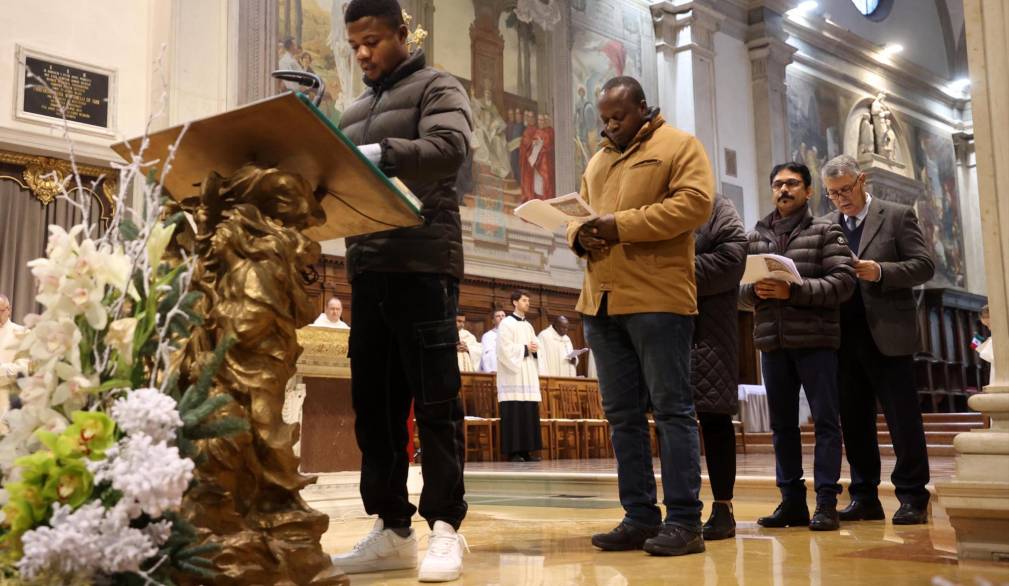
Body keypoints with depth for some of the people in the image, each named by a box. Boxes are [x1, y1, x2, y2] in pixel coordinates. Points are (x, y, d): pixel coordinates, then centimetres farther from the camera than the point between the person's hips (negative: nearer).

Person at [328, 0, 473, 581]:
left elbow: (449, 147, -15)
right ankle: (392, 530, 12)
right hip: (366, 268, 7)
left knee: (435, 400, -4)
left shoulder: (437, 87, 4)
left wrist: (378, 154, -30)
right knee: (373, 402, 5)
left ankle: (446, 528, 1)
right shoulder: (356, 111, 24)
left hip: (423, 265, -7)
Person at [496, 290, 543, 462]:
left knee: (530, 414, 3)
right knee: (514, 414, -9)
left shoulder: (528, 326, 19)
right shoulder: (506, 323, -3)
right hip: (513, 375, -7)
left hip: (528, 376, 7)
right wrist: (525, 348, -11)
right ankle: (513, 451, -7)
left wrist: (535, 349, -1)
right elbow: (505, 348, -13)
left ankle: (526, 450, 6)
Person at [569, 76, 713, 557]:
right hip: (601, 301, 7)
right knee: (622, 414, 7)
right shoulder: (597, 161, 24)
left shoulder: (678, 145, 3)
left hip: (657, 299, -7)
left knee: (671, 408, -5)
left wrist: (623, 223, -15)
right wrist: (579, 234, 0)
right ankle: (640, 518, 14)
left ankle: (684, 521, 0)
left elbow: (695, 202, -11)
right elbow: (578, 212, 25)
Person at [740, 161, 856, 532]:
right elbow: (740, 285, 13)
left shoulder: (825, 231, 4)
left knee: (825, 420, -1)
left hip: (815, 338, -4)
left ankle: (826, 501, 4)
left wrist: (793, 291, -16)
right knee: (782, 424, 8)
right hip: (772, 341, 4)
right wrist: (755, 290, -10)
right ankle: (792, 501, 15)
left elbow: (843, 280, -7)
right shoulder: (755, 237, 15)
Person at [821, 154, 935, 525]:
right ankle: (864, 498, 16)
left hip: (887, 335, -4)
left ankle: (912, 498, 8)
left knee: (903, 419, 0)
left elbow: (924, 266, -2)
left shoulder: (898, 216, 3)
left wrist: (881, 272, -16)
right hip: (845, 338, 4)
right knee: (854, 422, 8)